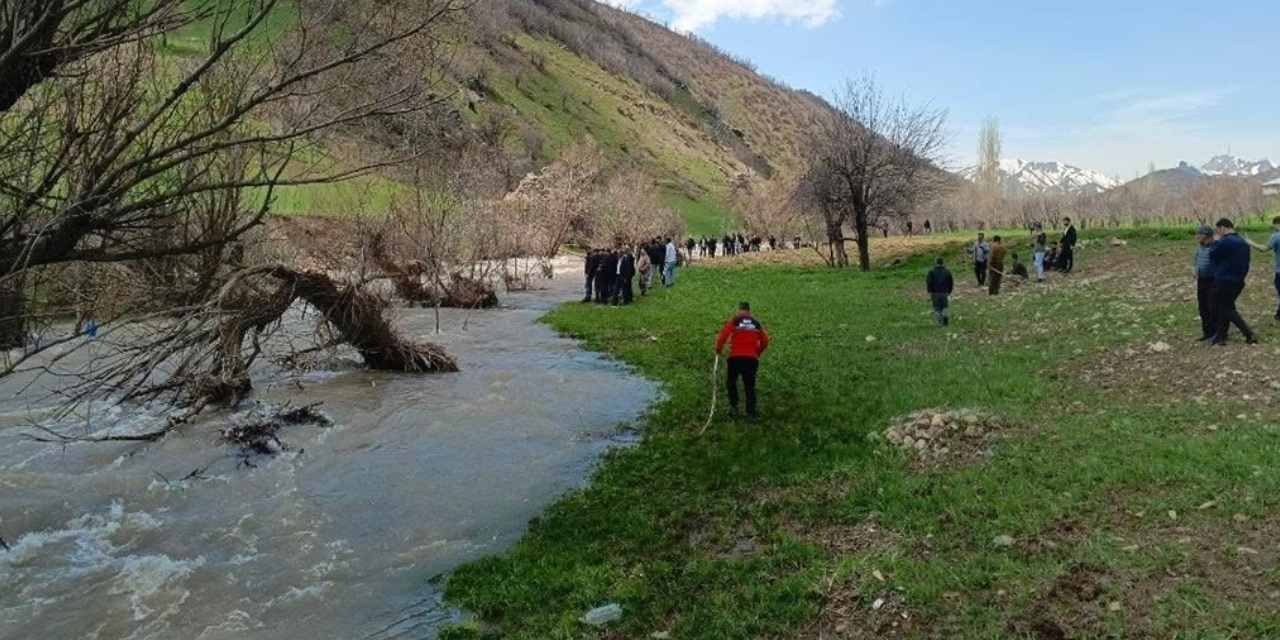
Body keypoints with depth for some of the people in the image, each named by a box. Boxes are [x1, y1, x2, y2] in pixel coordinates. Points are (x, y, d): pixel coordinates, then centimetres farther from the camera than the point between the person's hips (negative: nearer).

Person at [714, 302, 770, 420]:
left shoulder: (734, 321, 1)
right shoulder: (756, 323, 11)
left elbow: (723, 335, -9)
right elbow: (765, 341, 12)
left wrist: (718, 350, 6)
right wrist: (757, 352, 27)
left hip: (735, 357, -2)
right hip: (752, 358, 2)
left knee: (732, 382, 18)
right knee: (750, 385, 11)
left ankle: (733, 407, 14)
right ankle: (751, 411, 7)